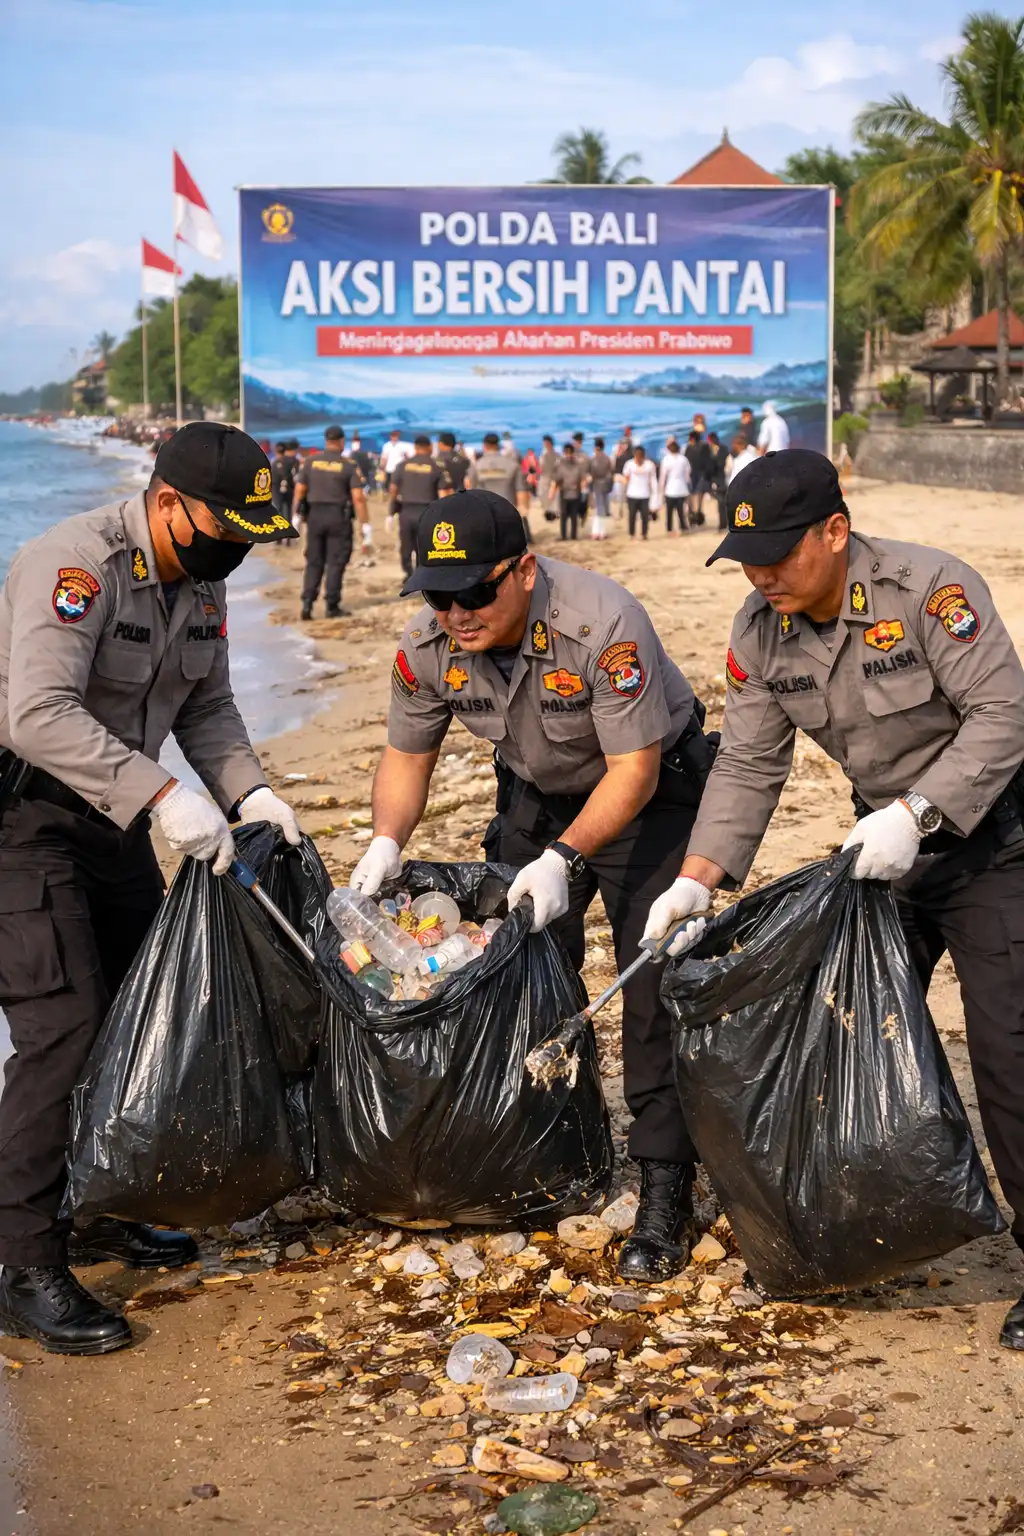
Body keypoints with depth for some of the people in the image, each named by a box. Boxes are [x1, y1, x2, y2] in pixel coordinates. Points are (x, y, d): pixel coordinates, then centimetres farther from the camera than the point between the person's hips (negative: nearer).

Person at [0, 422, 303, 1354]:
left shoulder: (201, 582, 3)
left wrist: (247, 791, -7)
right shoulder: (76, 565, -24)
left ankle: (102, 1211, 27)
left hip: (113, 814, 9)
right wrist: (162, 795, -39)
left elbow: (207, 709, 11)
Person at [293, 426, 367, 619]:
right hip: (339, 516, -3)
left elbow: (299, 490, 2)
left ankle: (307, 603, 2)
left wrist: (296, 515, 11)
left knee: (313, 562, 11)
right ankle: (332, 606, 6)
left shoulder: (310, 461, 2)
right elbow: (358, 497, -10)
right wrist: (364, 524, -6)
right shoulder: (349, 465, -5)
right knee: (335, 563, 5)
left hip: (314, 515, 3)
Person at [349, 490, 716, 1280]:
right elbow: (407, 756, -3)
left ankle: (665, 1193, -5)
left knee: (654, 990, -12)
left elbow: (633, 770, -30)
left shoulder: (602, 624, -36)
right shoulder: (427, 645, -18)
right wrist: (387, 843, -20)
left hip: (649, 792, -5)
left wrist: (565, 858, -38)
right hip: (539, 794, 6)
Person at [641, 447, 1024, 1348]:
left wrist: (915, 812, -34)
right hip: (886, 844, 7)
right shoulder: (760, 634, -7)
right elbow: (749, 767, -3)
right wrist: (697, 881, -14)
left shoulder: (929, 588, -26)